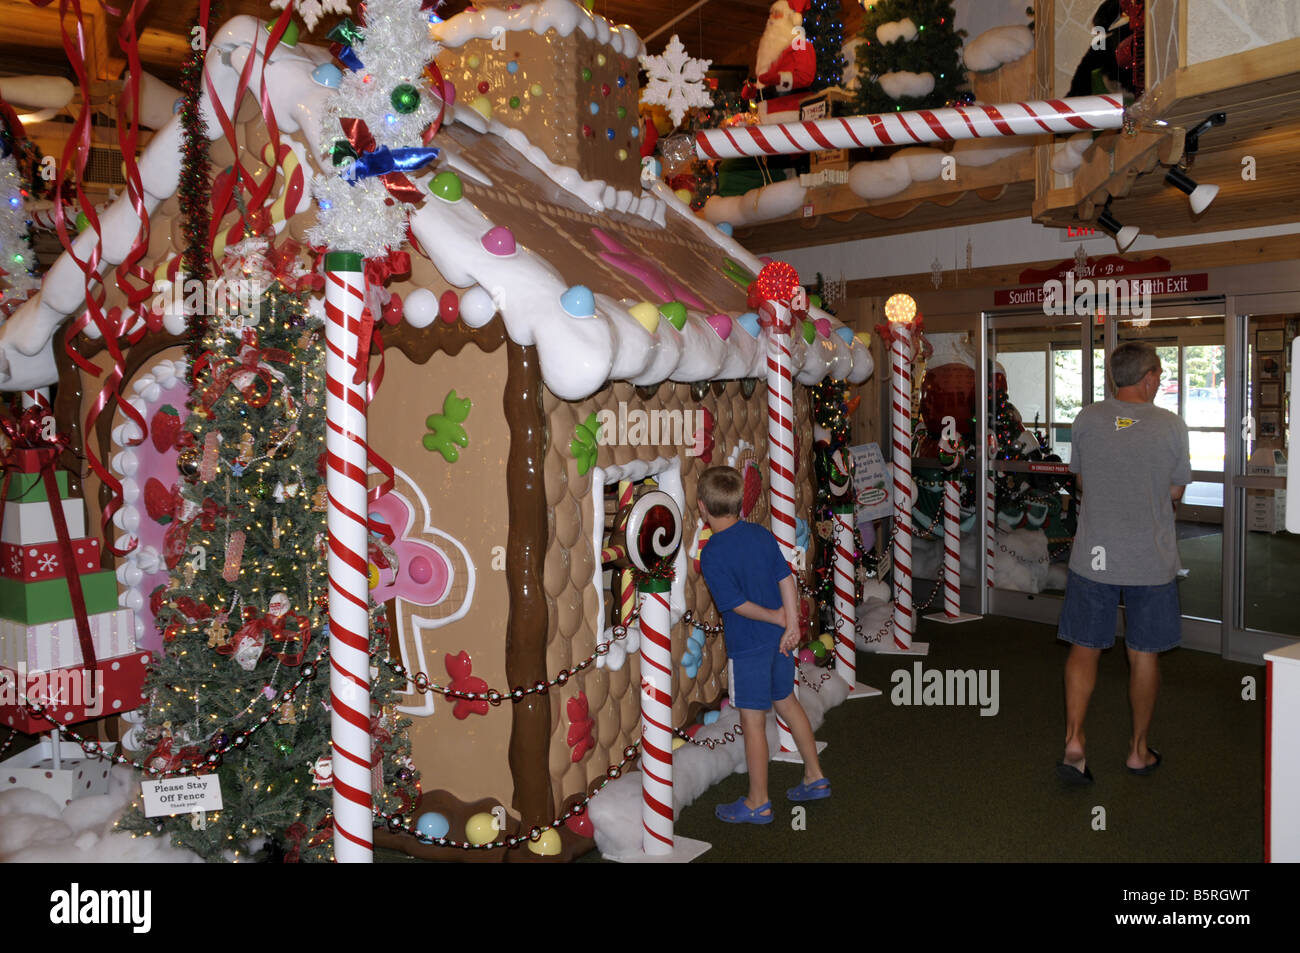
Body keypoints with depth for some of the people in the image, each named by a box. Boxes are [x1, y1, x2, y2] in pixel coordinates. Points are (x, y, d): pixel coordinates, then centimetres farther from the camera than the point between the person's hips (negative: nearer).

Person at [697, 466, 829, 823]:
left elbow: (738, 605, -17)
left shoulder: (712, 556, -21)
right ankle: (815, 777, 34)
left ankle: (758, 803, 19)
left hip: (747, 648, -7)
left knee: (753, 722, 5)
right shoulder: (762, 533, -2)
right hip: (779, 639, 7)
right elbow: (786, 579, -4)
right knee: (786, 702, 23)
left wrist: (779, 618, -4)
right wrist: (792, 625, -5)